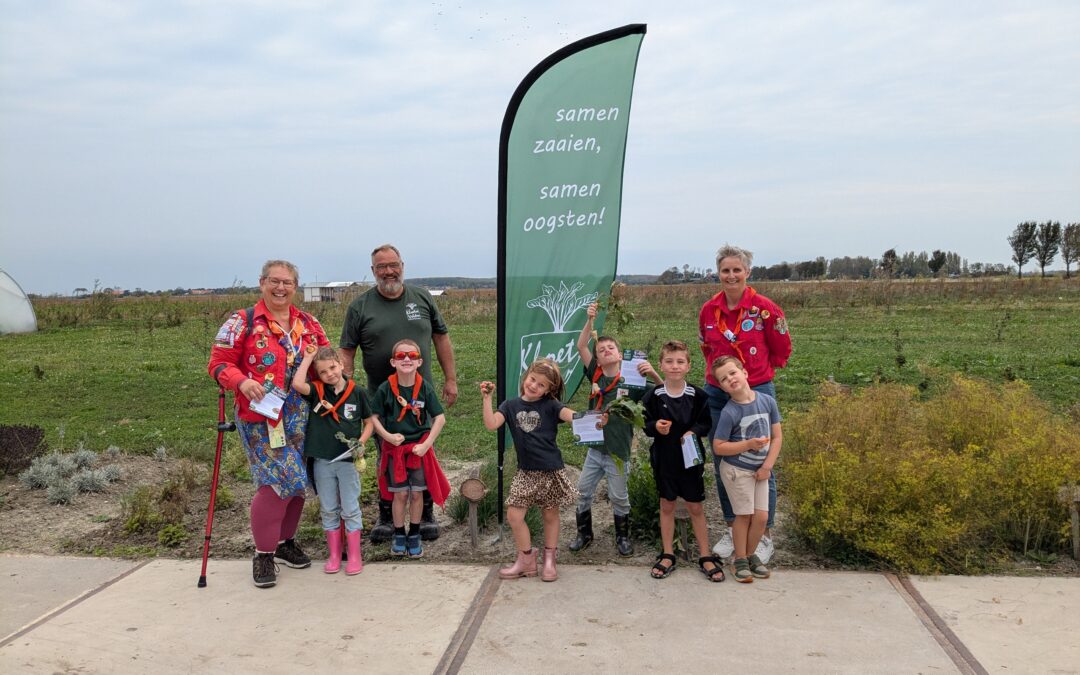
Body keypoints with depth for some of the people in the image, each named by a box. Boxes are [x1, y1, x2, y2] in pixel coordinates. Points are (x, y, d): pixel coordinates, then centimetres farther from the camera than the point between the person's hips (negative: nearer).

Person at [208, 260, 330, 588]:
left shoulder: (308, 324, 10)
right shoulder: (242, 322, -4)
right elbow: (219, 363, -5)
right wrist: (242, 382, -23)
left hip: (301, 418, 5)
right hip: (261, 418, -5)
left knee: (298, 480, 11)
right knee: (276, 481, -13)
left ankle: (285, 540, 32)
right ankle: (264, 554, 5)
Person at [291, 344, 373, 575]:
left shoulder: (356, 392, -2)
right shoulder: (316, 391, -2)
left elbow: (369, 422, 7)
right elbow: (297, 384, -24)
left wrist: (361, 443, -9)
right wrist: (308, 358, -14)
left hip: (348, 459, -1)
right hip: (322, 460, 2)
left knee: (350, 509, 5)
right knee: (328, 510, 12)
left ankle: (354, 556, 15)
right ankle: (334, 555, 23)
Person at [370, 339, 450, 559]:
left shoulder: (425, 388, -9)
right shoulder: (385, 389, -10)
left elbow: (440, 418, -6)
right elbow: (374, 417, -2)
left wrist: (426, 444, -12)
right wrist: (388, 436, -16)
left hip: (419, 447, 0)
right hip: (395, 448, 0)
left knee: (416, 493, 6)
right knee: (400, 493, 4)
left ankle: (414, 536, 22)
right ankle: (399, 536, 22)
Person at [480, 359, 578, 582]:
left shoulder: (550, 405, -5)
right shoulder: (511, 405, 2)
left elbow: (571, 415, -22)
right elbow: (491, 424, -11)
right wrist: (487, 398, -16)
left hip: (551, 470, -2)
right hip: (526, 471, 2)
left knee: (550, 515, 10)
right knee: (514, 515, -3)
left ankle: (549, 560, 27)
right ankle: (526, 559, 16)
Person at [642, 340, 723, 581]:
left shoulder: (697, 395, -7)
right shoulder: (653, 396, -6)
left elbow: (706, 423, 0)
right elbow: (645, 424, 0)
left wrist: (694, 431, -19)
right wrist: (655, 427, -21)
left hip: (690, 458, -1)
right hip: (664, 458, 1)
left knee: (696, 507, 7)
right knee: (666, 505, 13)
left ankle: (705, 557, 19)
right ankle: (667, 555, 24)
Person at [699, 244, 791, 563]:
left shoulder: (765, 309, -10)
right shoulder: (708, 310, 2)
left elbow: (782, 351, 3)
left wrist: (755, 371, 7)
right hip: (717, 394, 4)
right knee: (722, 464, 11)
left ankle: (764, 536, 17)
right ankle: (731, 530, 26)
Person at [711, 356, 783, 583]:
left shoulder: (767, 401, -7)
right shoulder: (729, 412, -18)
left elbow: (777, 436, -1)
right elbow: (718, 447, -15)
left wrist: (767, 466, -8)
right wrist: (749, 444, -23)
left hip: (760, 470, 4)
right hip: (736, 470, -4)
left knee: (762, 517, 5)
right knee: (744, 515, 3)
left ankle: (751, 554, 28)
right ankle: (740, 559, 22)